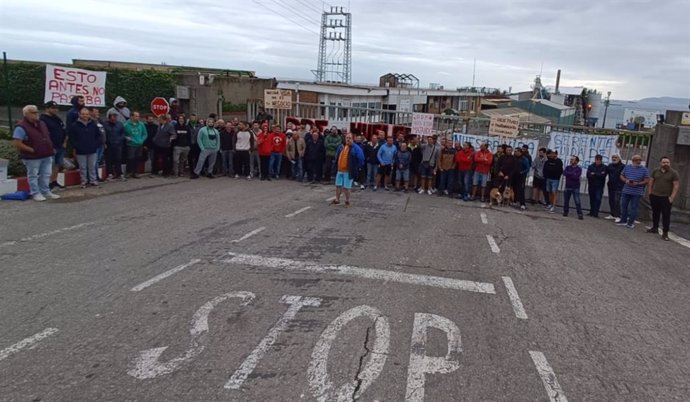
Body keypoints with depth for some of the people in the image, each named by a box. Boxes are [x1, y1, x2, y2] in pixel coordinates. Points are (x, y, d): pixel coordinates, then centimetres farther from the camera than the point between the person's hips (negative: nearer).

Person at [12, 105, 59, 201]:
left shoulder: (42, 124, 11)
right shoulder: (21, 127, -14)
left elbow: (47, 137, 23)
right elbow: (17, 143, -19)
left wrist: (50, 148, 9)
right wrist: (32, 150, -19)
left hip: (47, 156, 7)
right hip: (32, 157, -7)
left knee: (46, 175, 13)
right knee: (33, 176, 4)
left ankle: (46, 192, 24)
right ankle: (36, 193, 13)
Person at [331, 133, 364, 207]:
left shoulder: (356, 148, -9)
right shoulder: (341, 146, 10)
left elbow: (361, 158, -11)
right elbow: (337, 156, 25)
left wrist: (356, 167, -7)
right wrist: (336, 165, 18)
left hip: (348, 171, -6)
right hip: (340, 170, 6)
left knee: (347, 187, -2)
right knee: (338, 185, 12)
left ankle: (347, 201, 14)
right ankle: (337, 200, 25)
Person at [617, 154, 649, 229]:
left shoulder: (644, 169, -3)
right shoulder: (627, 167, 7)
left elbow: (647, 180, -4)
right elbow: (622, 176, 12)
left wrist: (637, 183, -17)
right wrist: (626, 180, -9)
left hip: (637, 192, -3)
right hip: (626, 191, 3)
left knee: (633, 208, 1)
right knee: (623, 206, 10)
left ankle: (630, 223, 9)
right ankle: (623, 220, 23)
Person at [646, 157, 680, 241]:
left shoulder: (674, 173, -5)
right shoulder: (655, 171, 5)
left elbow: (676, 186, -8)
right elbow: (651, 182, 10)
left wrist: (672, 197, -14)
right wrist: (649, 193, 3)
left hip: (666, 198, -3)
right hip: (654, 196, 4)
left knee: (666, 215, -3)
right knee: (655, 213, 14)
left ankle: (665, 233, 0)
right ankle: (655, 228, 28)